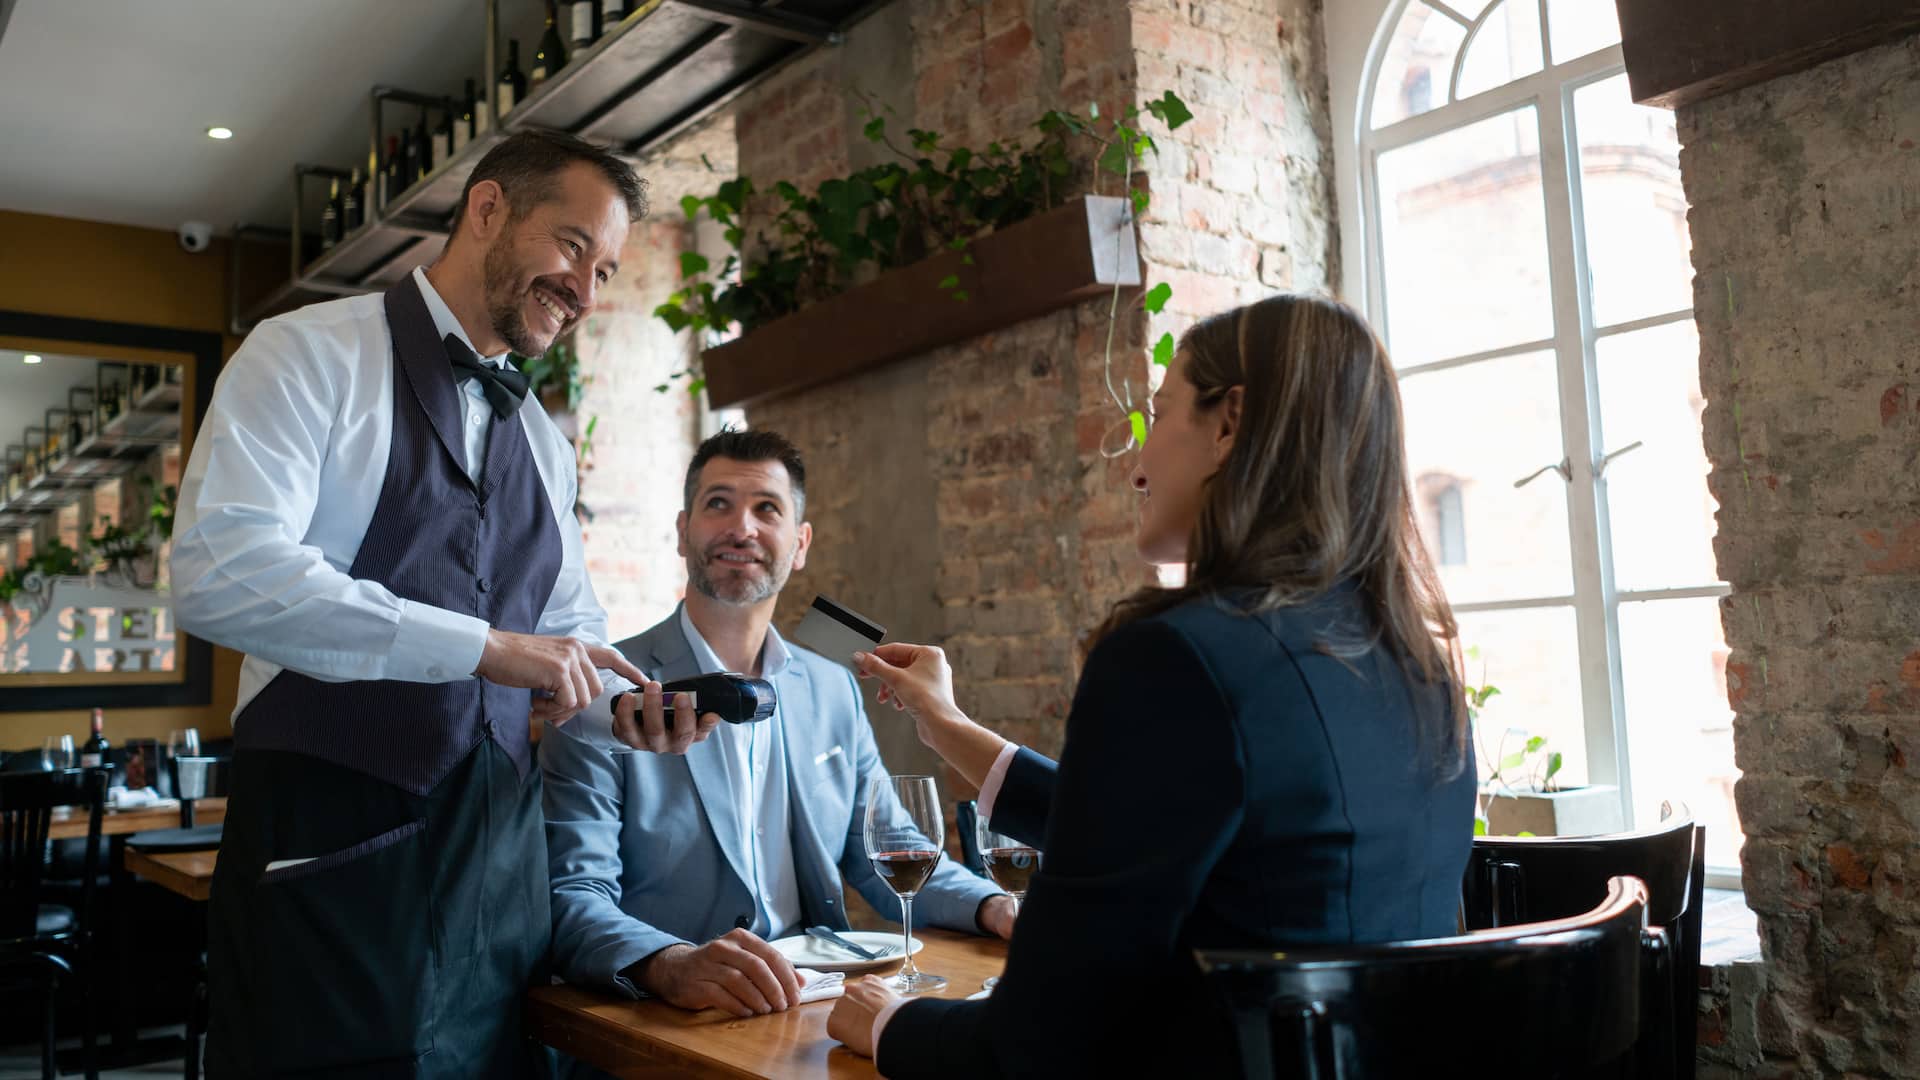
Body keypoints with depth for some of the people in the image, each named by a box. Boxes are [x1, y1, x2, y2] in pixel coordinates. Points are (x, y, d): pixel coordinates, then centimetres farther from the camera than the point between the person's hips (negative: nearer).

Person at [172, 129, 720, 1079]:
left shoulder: (543, 443, 14)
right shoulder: (311, 353, -5)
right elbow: (218, 572, -19)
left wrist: (628, 709, -4)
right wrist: (484, 646, -22)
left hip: (499, 848, 6)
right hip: (332, 840, -6)